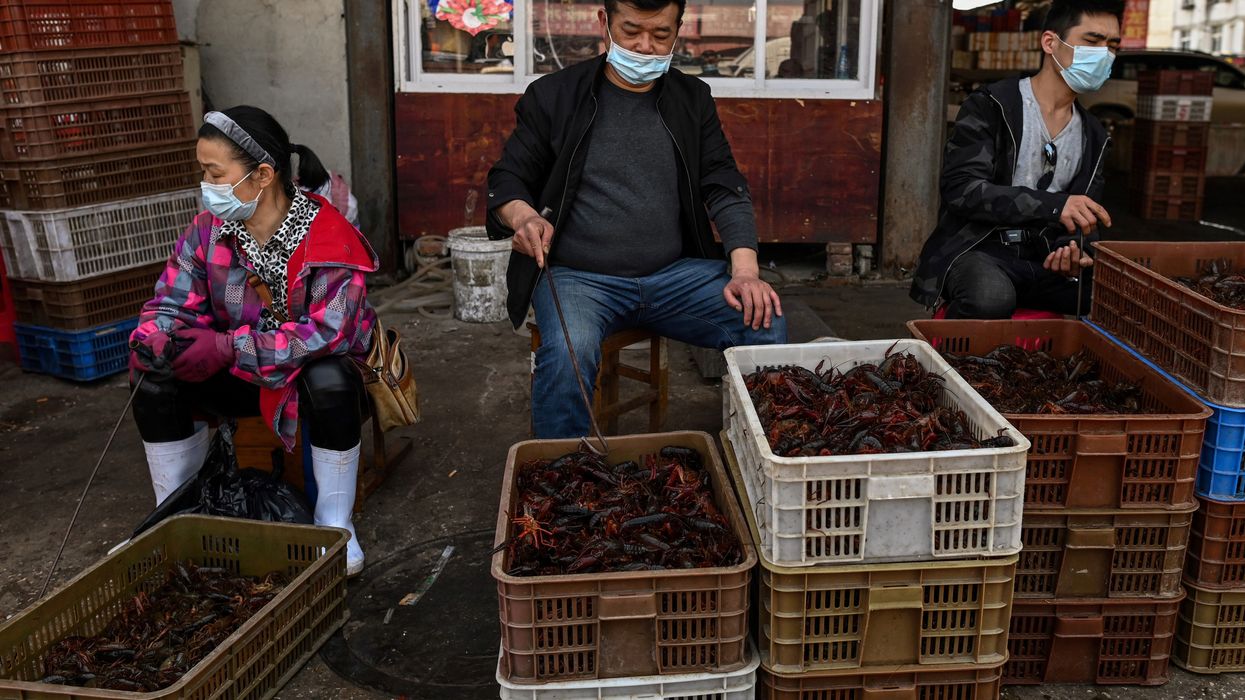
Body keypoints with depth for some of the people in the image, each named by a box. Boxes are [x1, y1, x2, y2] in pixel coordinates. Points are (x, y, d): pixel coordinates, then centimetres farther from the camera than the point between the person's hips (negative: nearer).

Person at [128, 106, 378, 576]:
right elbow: (172, 303, -6)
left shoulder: (329, 238, -24)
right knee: (157, 380, -19)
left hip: (316, 372, -4)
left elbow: (328, 332, -30)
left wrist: (229, 346, -36)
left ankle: (334, 523, -17)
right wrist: (153, 340, -31)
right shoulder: (207, 231, -7)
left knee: (328, 381, -38)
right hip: (241, 377, 5)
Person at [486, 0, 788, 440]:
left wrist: (745, 270, -11)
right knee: (567, 353, -35)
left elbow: (724, 187, 7)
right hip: (579, 275, -2)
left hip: (677, 273, 3)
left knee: (766, 325, -21)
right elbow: (507, 180, 8)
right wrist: (523, 216, -19)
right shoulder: (553, 96, 5)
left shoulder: (692, 99, 13)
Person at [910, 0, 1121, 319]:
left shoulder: (1094, 136, 13)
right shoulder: (989, 106, -6)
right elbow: (960, 189, -18)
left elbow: (1077, 217, 13)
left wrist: (1070, 248, -13)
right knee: (991, 295, -39)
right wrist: (1052, 205, -28)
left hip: (1044, 257, 5)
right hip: (977, 248, -5)